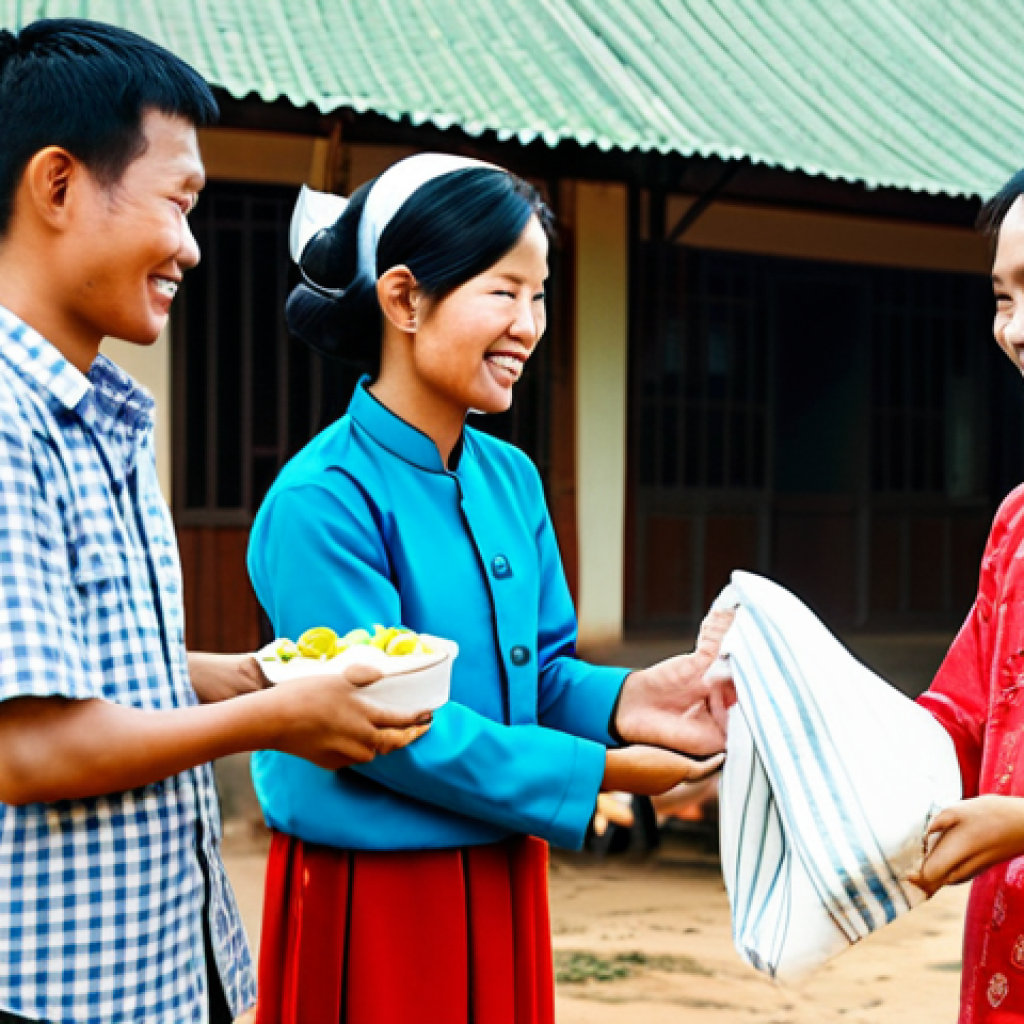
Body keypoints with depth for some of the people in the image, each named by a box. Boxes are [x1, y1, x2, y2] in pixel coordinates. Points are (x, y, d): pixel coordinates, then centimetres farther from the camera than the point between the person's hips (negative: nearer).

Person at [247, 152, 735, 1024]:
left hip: (502, 884, 7)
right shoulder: (324, 500, -17)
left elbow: (541, 671, 10)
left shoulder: (511, 479, 5)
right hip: (372, 893, -7)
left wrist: (625, 701, -12)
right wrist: (602, 772, -17)